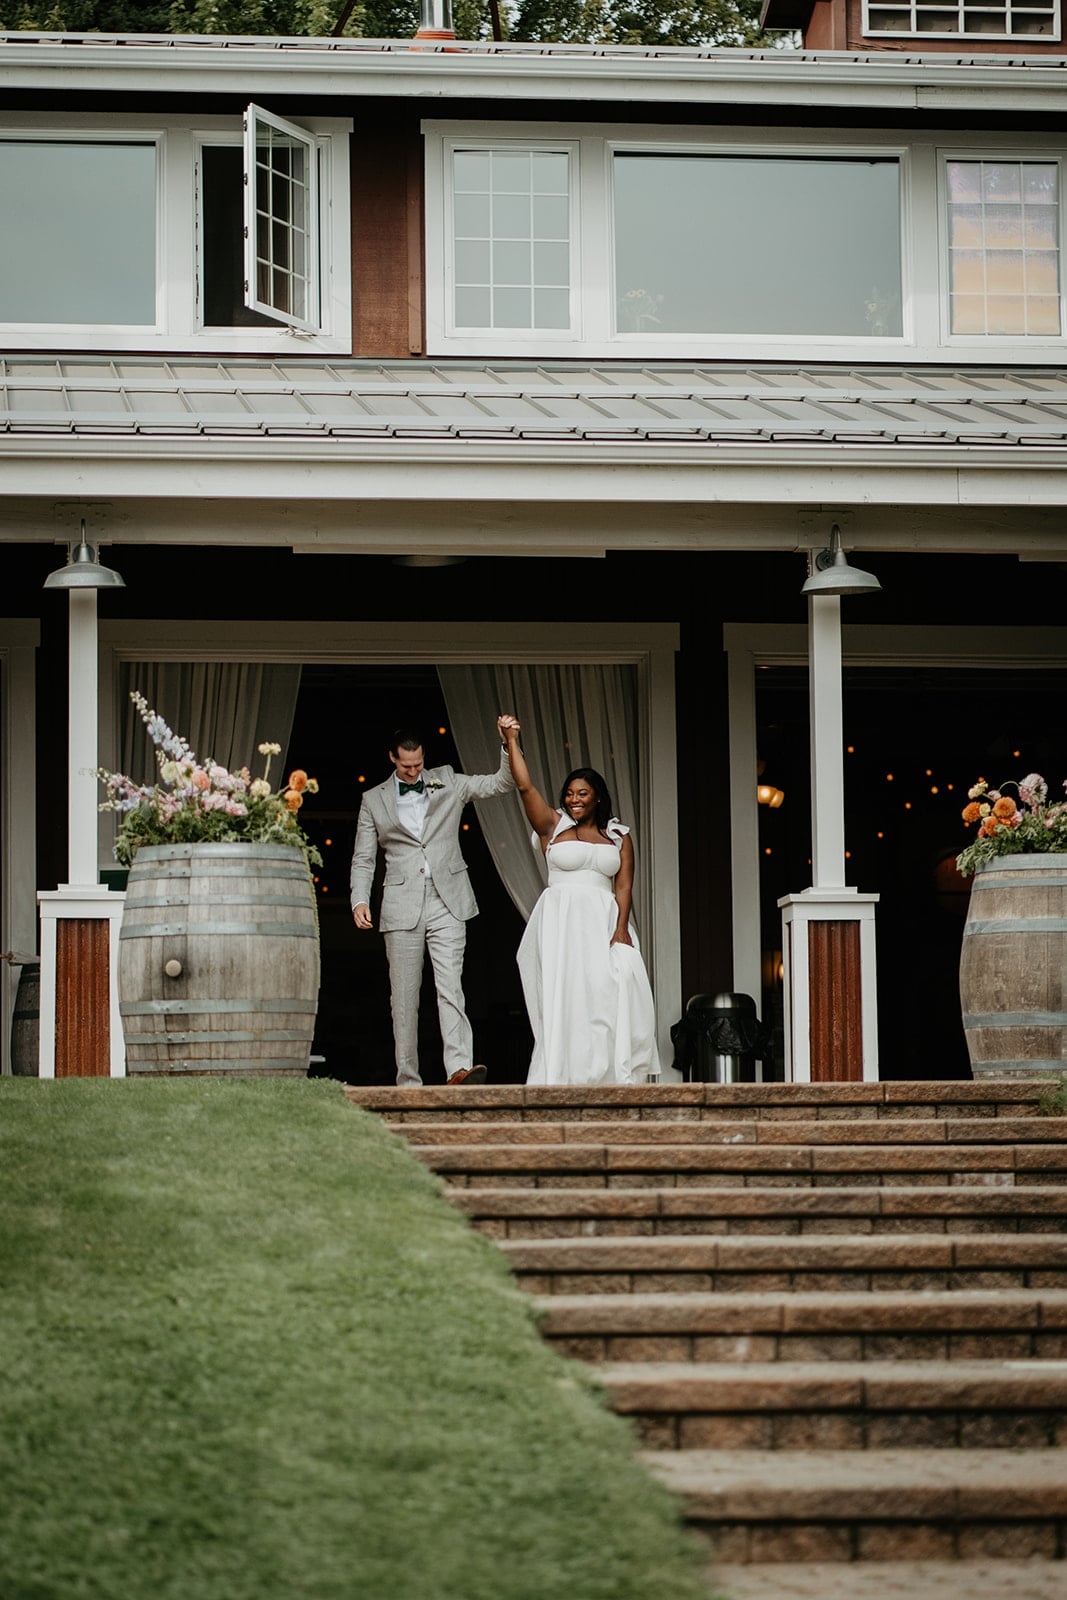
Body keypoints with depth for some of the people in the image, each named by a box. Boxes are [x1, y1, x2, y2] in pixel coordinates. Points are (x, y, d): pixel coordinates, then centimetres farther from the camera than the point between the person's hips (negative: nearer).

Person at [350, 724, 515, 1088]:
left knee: (451, 988, -13)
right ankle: (408, 1082, 5)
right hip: (402, 905, 1)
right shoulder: (374, 800, 11)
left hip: (446, 902, -1)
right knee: (404, 997, 2)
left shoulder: (448, 782, 11)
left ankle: (459, 1068, -25)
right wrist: (360, 900, -6)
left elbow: (502, 783, 7)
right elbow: (363, 859, 10)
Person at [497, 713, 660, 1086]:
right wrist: (511, 741, -6)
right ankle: (562, 1079, -10)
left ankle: (613, 1076, -14)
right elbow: (524, 786, 0)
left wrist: (621, 929, -10)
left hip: (604, 922, 1)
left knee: (613, 991, -14)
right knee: (563, 996, -8)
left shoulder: (619, 837, 13)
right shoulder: (553, 826, 10)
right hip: (560, 923, -1)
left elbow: (624, 886, 3)